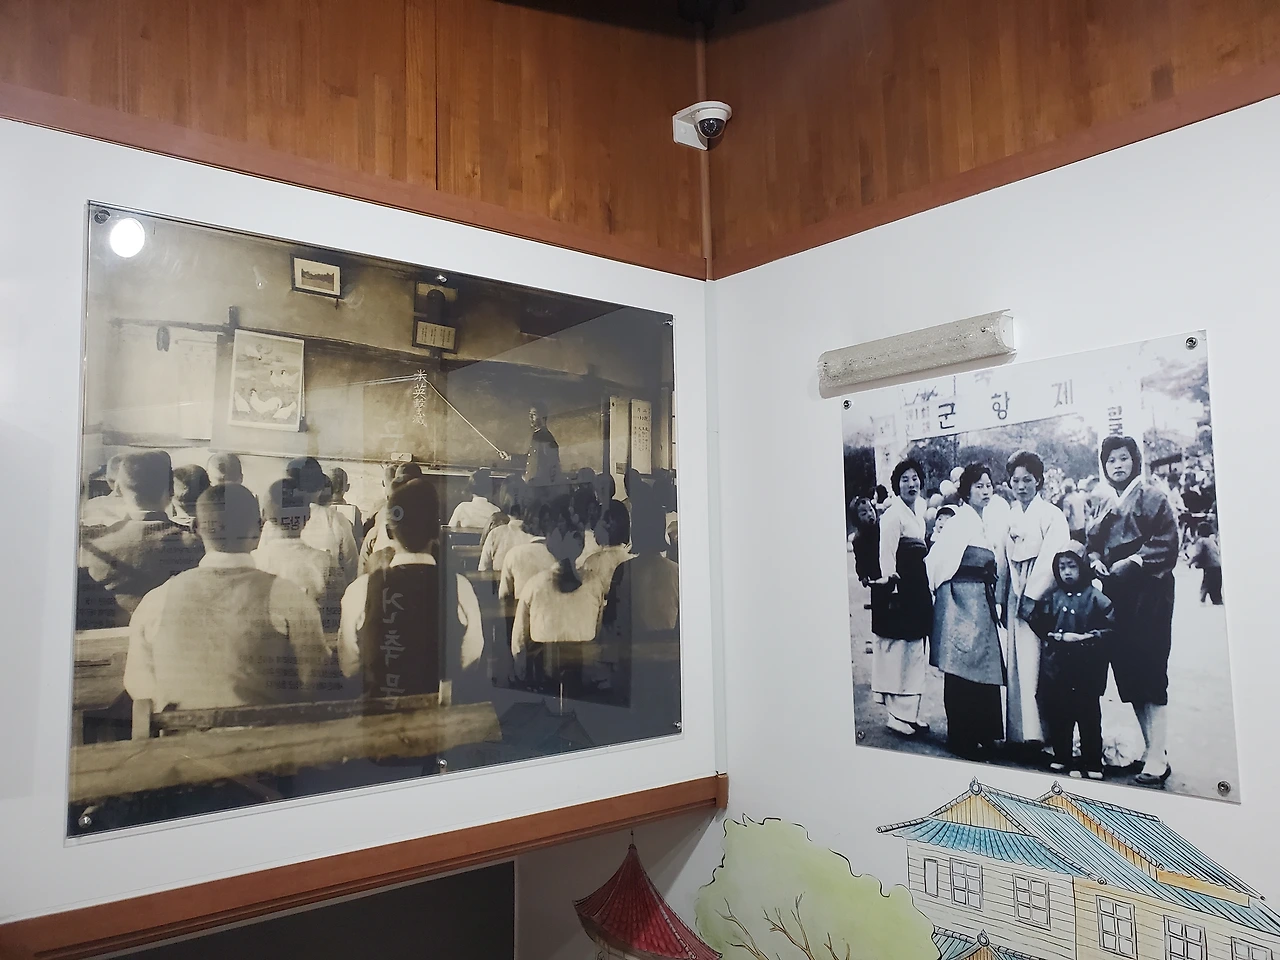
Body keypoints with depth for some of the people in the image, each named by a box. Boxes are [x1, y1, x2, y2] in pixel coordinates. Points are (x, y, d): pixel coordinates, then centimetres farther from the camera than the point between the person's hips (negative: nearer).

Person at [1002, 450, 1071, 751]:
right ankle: (1017, 730, 14)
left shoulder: (1051, 514, -5)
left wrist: (1032, 596, -15)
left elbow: (1052, 559, -12)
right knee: (1016, 662, 7)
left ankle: (1035, 731, -1)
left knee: (1034, 663, -7)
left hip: (1040, 597, -6)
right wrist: (1005, 599, 8)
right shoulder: (1011, 515, 11)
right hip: (1016, 595, 6)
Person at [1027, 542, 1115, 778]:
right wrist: (1059, 637, -6)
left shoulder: (1095, 598, -3)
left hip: (1086, 670, -3)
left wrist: (1087, 637, -18)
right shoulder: (1051, 597, 7)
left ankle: (1092, 765, 14)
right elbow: (1035, 622, 5)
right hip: (1055, 668, 3)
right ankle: (1060, 758, 25)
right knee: (1057, 716, 10)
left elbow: (1111, 628, -8)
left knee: (1089, 717, 4)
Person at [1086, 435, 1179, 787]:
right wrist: (1095, 559, -2)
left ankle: (1158, 757, -7)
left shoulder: (1151, 497, -2)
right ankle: (1150, 748, 15)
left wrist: (1134, 561, -20)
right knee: (1127, 670, 6)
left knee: (1149, 671, -9)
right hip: (1117, 593, 7)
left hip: (1148, 591, -7)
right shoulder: (1107, 507, 17)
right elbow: (1094, 543, 19)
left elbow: (1167, 541, -12)